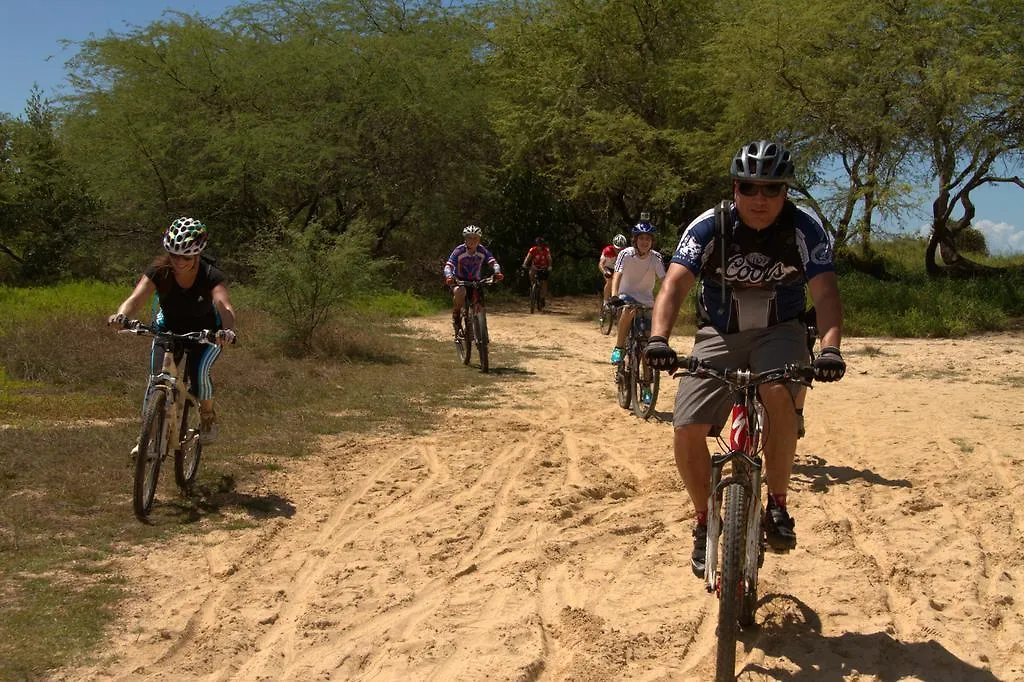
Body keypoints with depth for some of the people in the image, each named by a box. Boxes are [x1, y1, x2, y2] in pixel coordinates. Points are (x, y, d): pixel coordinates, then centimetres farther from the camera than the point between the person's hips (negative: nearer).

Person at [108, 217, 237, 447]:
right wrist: (121, 315, -60)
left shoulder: (211, 276, -28)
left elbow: (225, 307, -44)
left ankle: (208, 417, 3)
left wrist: (228, 330, -66)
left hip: (205, 333, -2)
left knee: (199, 370, -27)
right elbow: (136, 299, -36)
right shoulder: (158, 272, -23)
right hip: (168, 330, 2)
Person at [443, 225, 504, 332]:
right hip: (459, 280, -2)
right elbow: (448, 265, -27)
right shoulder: (459, 251, -19)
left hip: (475, 281, 3)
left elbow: (493, 262, -22)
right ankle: (456, 314, -13)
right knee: (460, 292, -36)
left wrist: (497, 273, -44)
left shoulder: (482, 250, -13)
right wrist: (449, 276, -49)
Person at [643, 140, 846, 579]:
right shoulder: (709, 227, -14)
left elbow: (825, 293, -21)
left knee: (778, 393, -35)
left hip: (779, 333, -1)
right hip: (719, 335, 1)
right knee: (687, 430, -14)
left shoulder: (805, 229, -13)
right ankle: (705, 523, 12)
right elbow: (674, 285, -25)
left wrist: (830, 348, -39)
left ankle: (778, 506, -17)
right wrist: (658, 338, -43)